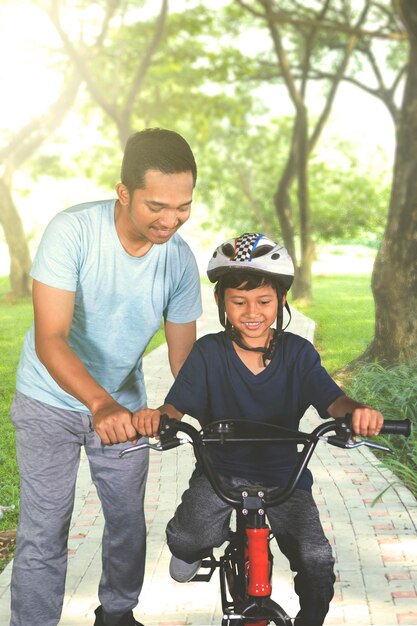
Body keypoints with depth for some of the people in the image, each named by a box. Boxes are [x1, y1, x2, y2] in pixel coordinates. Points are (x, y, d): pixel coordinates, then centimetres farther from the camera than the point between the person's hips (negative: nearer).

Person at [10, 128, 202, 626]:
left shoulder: (180, 260, -13)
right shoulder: (72, 231, -26)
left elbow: (183, 357, -3)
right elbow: (49, 340, -31)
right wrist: (100, 404, -45)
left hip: (124, 404, 4)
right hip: (51, 402, -4)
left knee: (129, 524, 12)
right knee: (44, 535, -6)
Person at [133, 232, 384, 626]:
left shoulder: (297, 353, -5)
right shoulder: (209, 352, -6)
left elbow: (332, 400, -16)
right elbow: (178, 405, -14)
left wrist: (357, 411, -41)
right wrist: (156, 416, -39)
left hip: (283, 475, 1)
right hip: (220, 469, 0)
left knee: (317, 560, -17)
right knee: (187, 537, -25)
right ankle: (192, 551, 15)